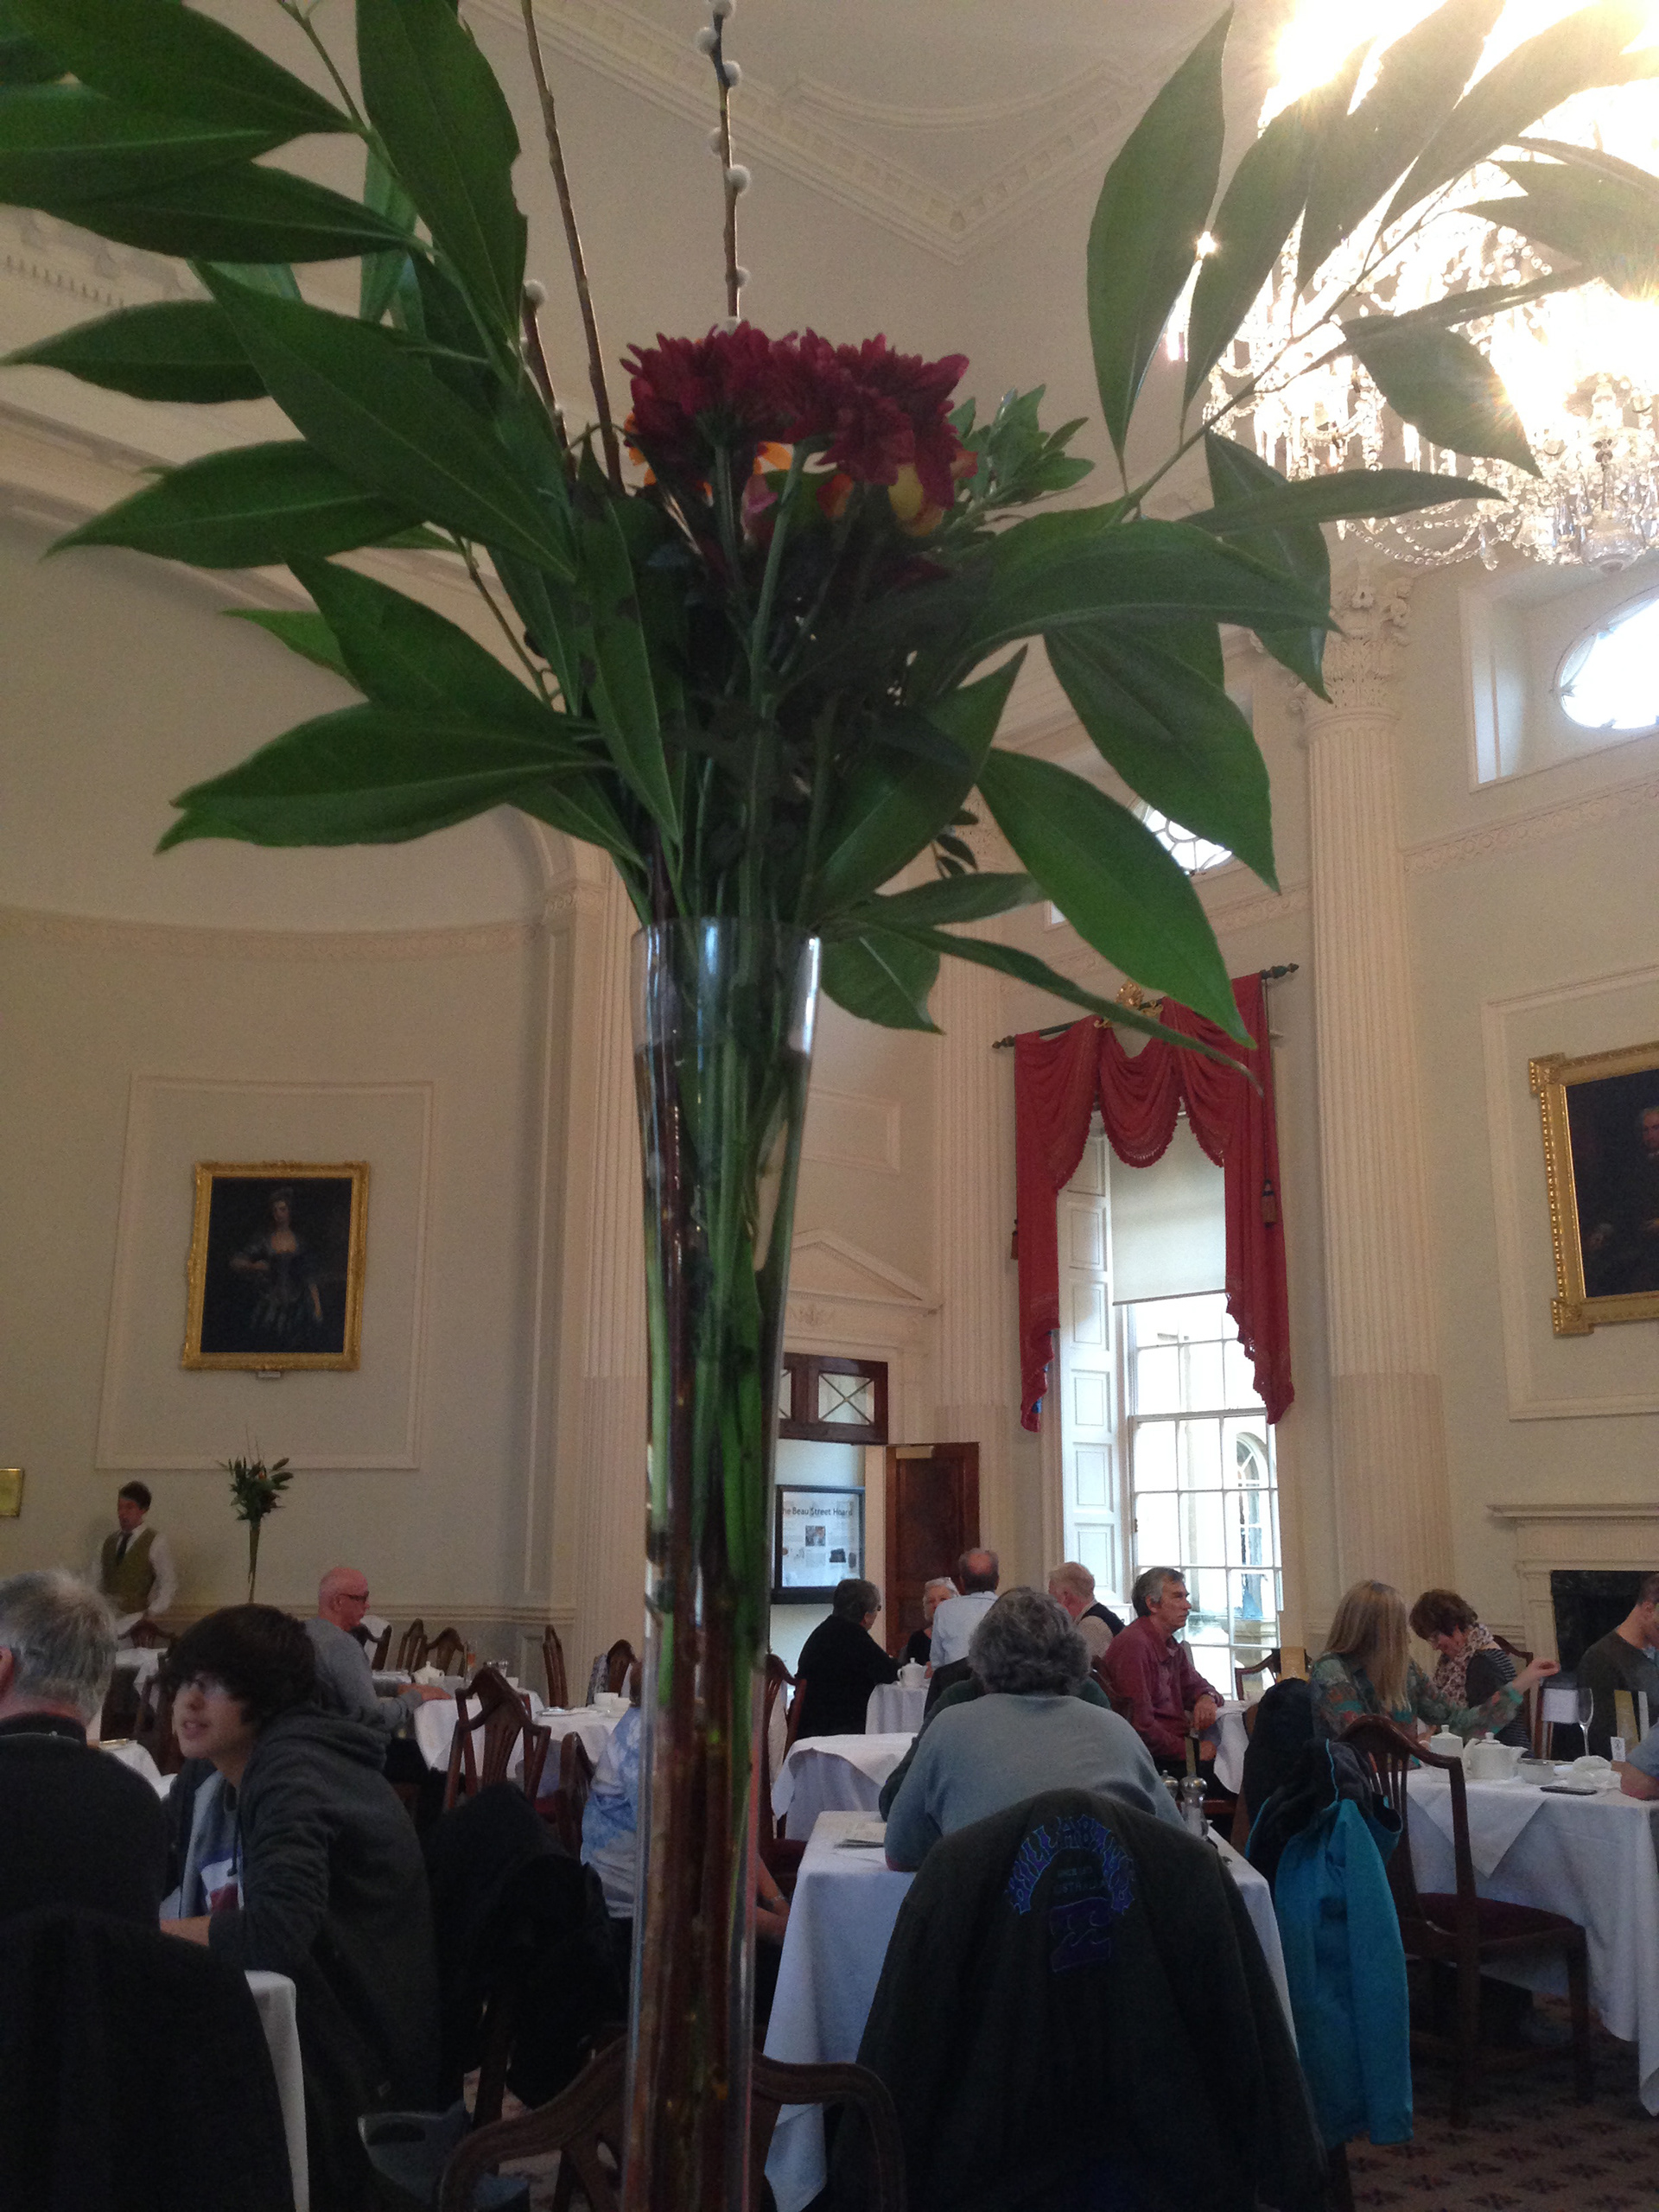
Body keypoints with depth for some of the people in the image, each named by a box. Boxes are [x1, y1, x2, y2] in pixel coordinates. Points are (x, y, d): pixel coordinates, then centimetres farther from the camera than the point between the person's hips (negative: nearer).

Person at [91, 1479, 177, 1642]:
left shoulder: (156, 1543, -1)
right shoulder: (109, 1541, 15)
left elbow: (169, 1585, -2)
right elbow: (96, 1581, 17)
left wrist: (153, 1613, -10)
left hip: (133, 1622, -4)